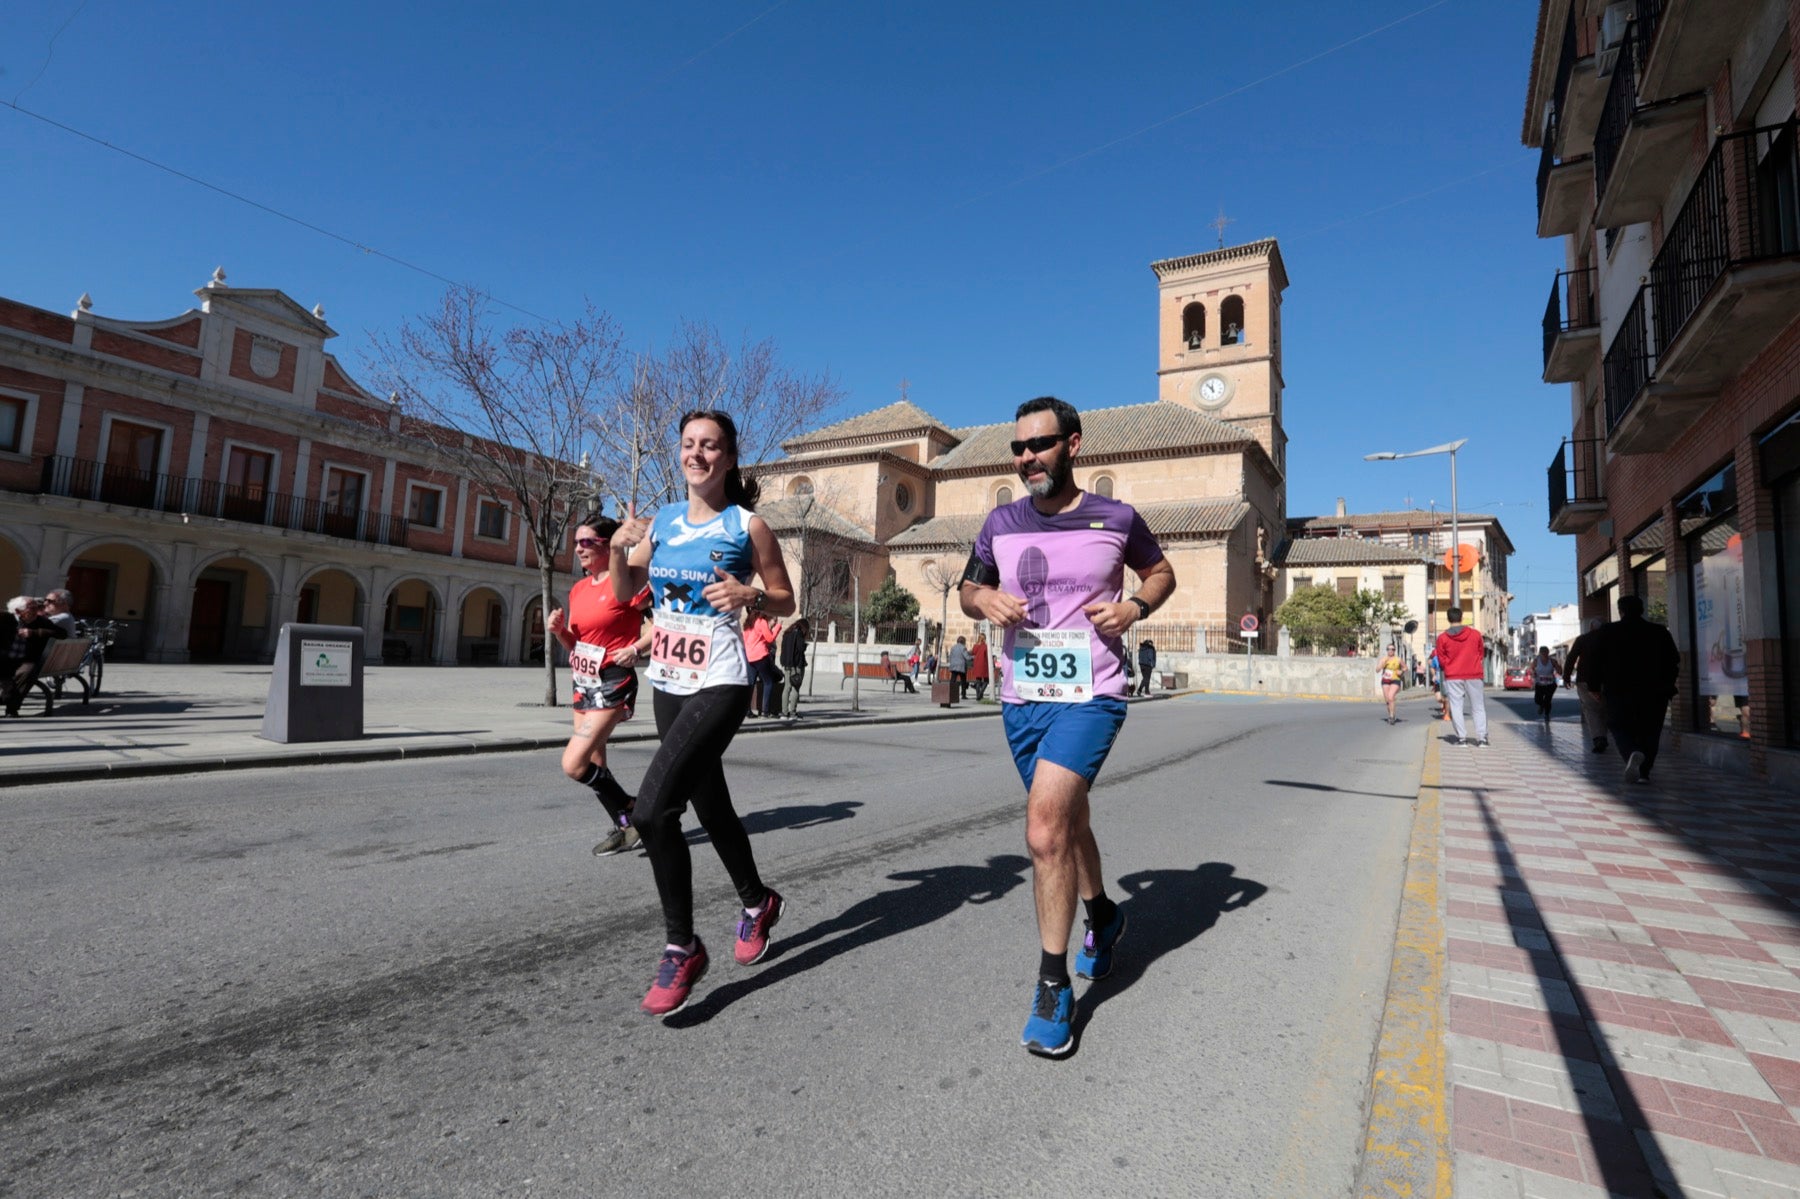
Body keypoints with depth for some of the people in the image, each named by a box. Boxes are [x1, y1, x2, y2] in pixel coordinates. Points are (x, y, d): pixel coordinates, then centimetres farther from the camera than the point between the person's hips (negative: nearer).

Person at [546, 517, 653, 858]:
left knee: (574, 764, -15)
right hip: (582, 682, 8)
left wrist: (636, 649, -21)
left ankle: (630, 810, 6)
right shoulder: (579, 589, 10)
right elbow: (575, 644, 17)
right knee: (593, 765, 13)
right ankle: (624, 827, 28)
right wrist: (559, 630, -3)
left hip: (612, 683, -8)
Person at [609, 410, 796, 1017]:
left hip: (720, 683, -6)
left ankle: (682, 949, 0)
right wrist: (619, 548, -4)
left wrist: (748, 594, -18)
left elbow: (786, 600, 2)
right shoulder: (661, 520, 8)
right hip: (668, 682, 6)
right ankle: (758, 900, 42)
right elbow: (624, 593, 15)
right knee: (709, 804, 17)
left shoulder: (747, 525, -4)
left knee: (653, 808, -18)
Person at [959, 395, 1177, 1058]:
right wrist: (985, 600, -8)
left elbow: (1161, 570, 14)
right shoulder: (1001, 522, 5)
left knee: (1045, 823, -20)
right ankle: (1102, 916, 48)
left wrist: (1136, 606, -7)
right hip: (1021, 699, 5)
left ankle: (1054, 984, -2)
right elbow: (968, 588, 16)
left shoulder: (1116, 519, -3)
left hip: (1089, 697, -5)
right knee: (1065, 819, 20)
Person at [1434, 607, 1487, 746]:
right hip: (1473, 676, 1)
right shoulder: (1475, 634, 0)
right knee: (1478, 707, 8)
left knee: (1456, 707, 4)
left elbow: (1441, 661, 0)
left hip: (1453, 677, -1)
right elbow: (1481, 655, 10)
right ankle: (1482, 737, 3)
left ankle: (1462, 737, -1)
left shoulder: (1442, 638, -4)